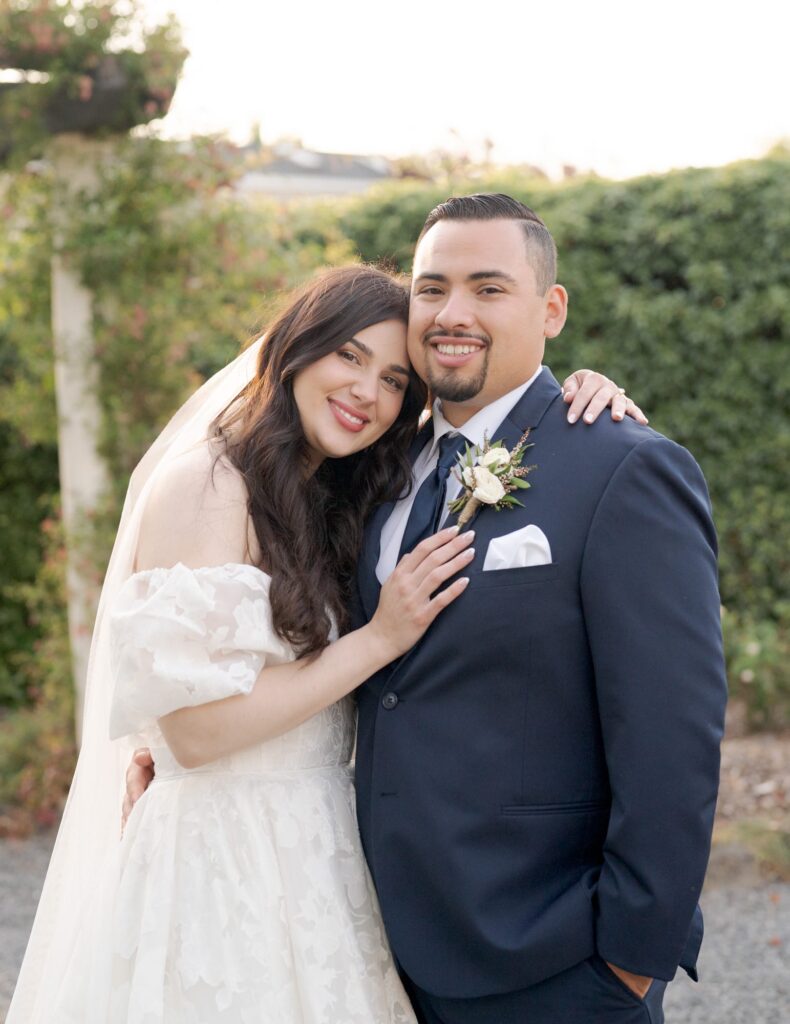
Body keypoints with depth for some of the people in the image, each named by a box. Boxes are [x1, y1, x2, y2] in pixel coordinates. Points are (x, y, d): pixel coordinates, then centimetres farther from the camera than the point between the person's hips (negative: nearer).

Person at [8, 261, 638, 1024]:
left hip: (316, 855, 8)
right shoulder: (205, 487, -16)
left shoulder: (341, 500, 9)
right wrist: (380, 639, -19)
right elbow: (193, 730, -21)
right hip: (223, 864, -8)